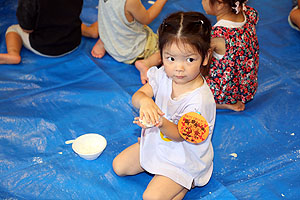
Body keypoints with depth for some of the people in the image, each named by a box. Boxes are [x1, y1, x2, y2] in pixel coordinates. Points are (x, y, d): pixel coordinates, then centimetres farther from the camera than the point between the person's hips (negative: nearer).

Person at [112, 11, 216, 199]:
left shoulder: (200, 99, -33)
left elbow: (179, 134, -27)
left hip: (184, 159, -6)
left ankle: (185, 183, 9)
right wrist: (144, 101, -43)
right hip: (157, 142, 7)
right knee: (119, 166, 12)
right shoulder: (162, 75, -15)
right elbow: (136, 96, -17)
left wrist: (163, 124, -50)